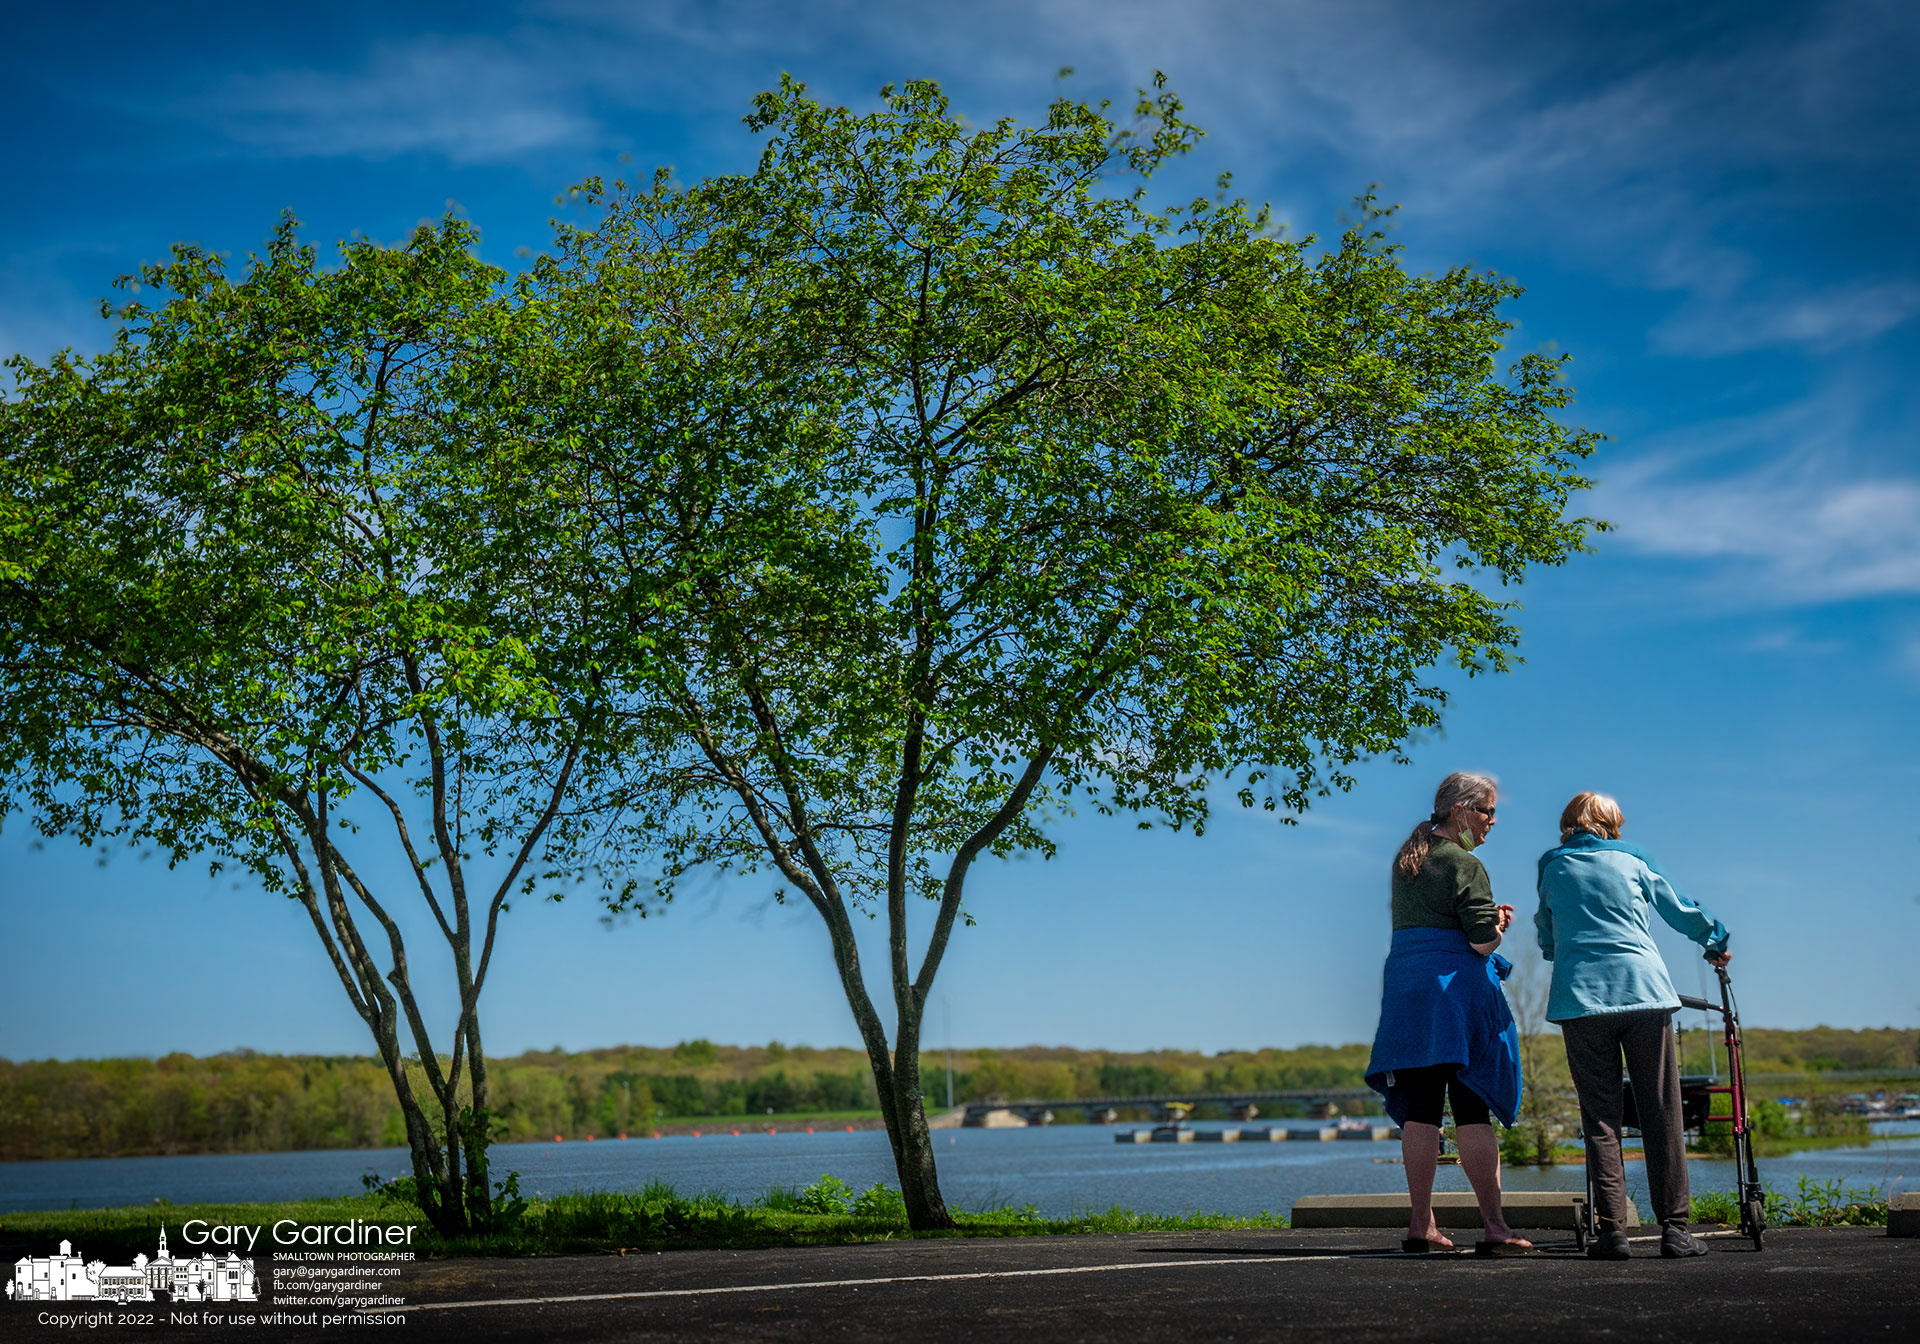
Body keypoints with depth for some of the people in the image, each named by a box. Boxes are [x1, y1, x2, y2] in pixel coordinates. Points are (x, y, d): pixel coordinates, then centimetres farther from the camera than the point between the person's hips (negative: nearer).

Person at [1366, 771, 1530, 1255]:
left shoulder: (1405, 860, 16)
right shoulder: (1464, 864, -9)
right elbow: (1482, 942, -14)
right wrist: (1499, 923, 7)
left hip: (1405, 987, 7)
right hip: (1455, 988, -7)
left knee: (1419, 1109, 5)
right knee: (1472, 1110, -5)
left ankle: (1420, 1224, 6)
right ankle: (1494, 1227, -4)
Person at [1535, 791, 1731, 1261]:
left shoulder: (1551, 866, 14)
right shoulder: (1633, 859, 14)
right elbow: (1681, 910, 26)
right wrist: (1716, 941, 44)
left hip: (1580, 996, 0)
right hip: (1645, 991, 0)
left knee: (1600, 1118, 2)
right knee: (1662, 1115, 4)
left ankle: (1612, 1230, -2)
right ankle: (1674, 1227, 4)